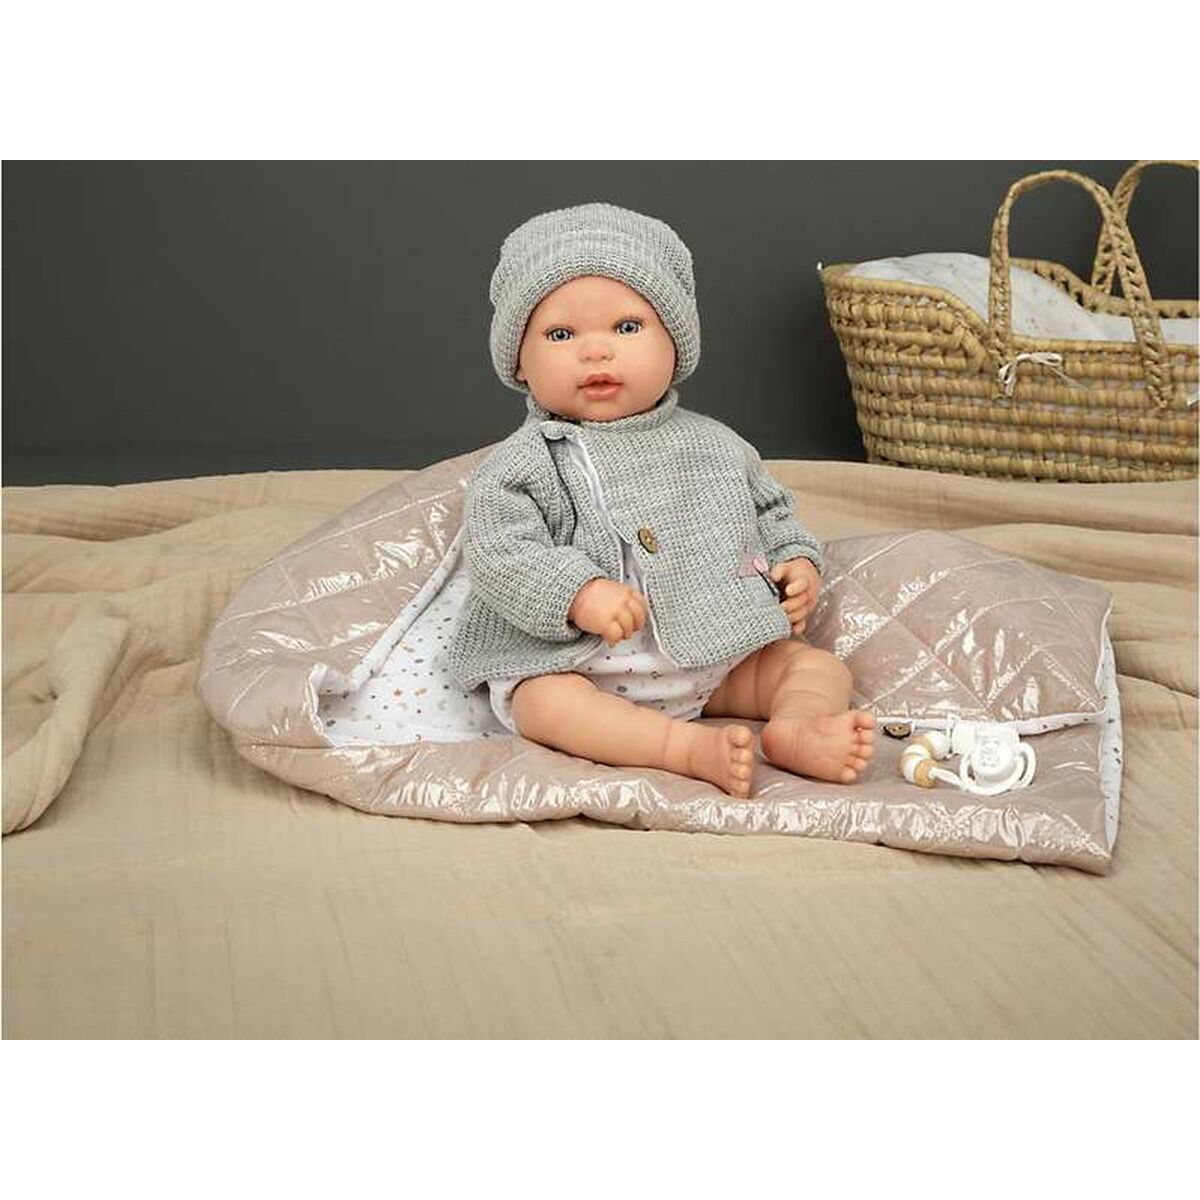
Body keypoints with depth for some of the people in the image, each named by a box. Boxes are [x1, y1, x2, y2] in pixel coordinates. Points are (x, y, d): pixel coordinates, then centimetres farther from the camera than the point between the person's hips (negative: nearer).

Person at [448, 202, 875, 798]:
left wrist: (798, 560, 4)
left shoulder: (712, 443, 12)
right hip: (585, 667, -4)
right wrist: (578, 594, -28)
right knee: (545, 702, -34)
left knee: (820, 666, -8)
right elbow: (498, 554, -14)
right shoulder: (522, 465, -4)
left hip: (721, 656, 5)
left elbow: (769, 509, 24)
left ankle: (795, 728, -36)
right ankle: (692, 748, -46)